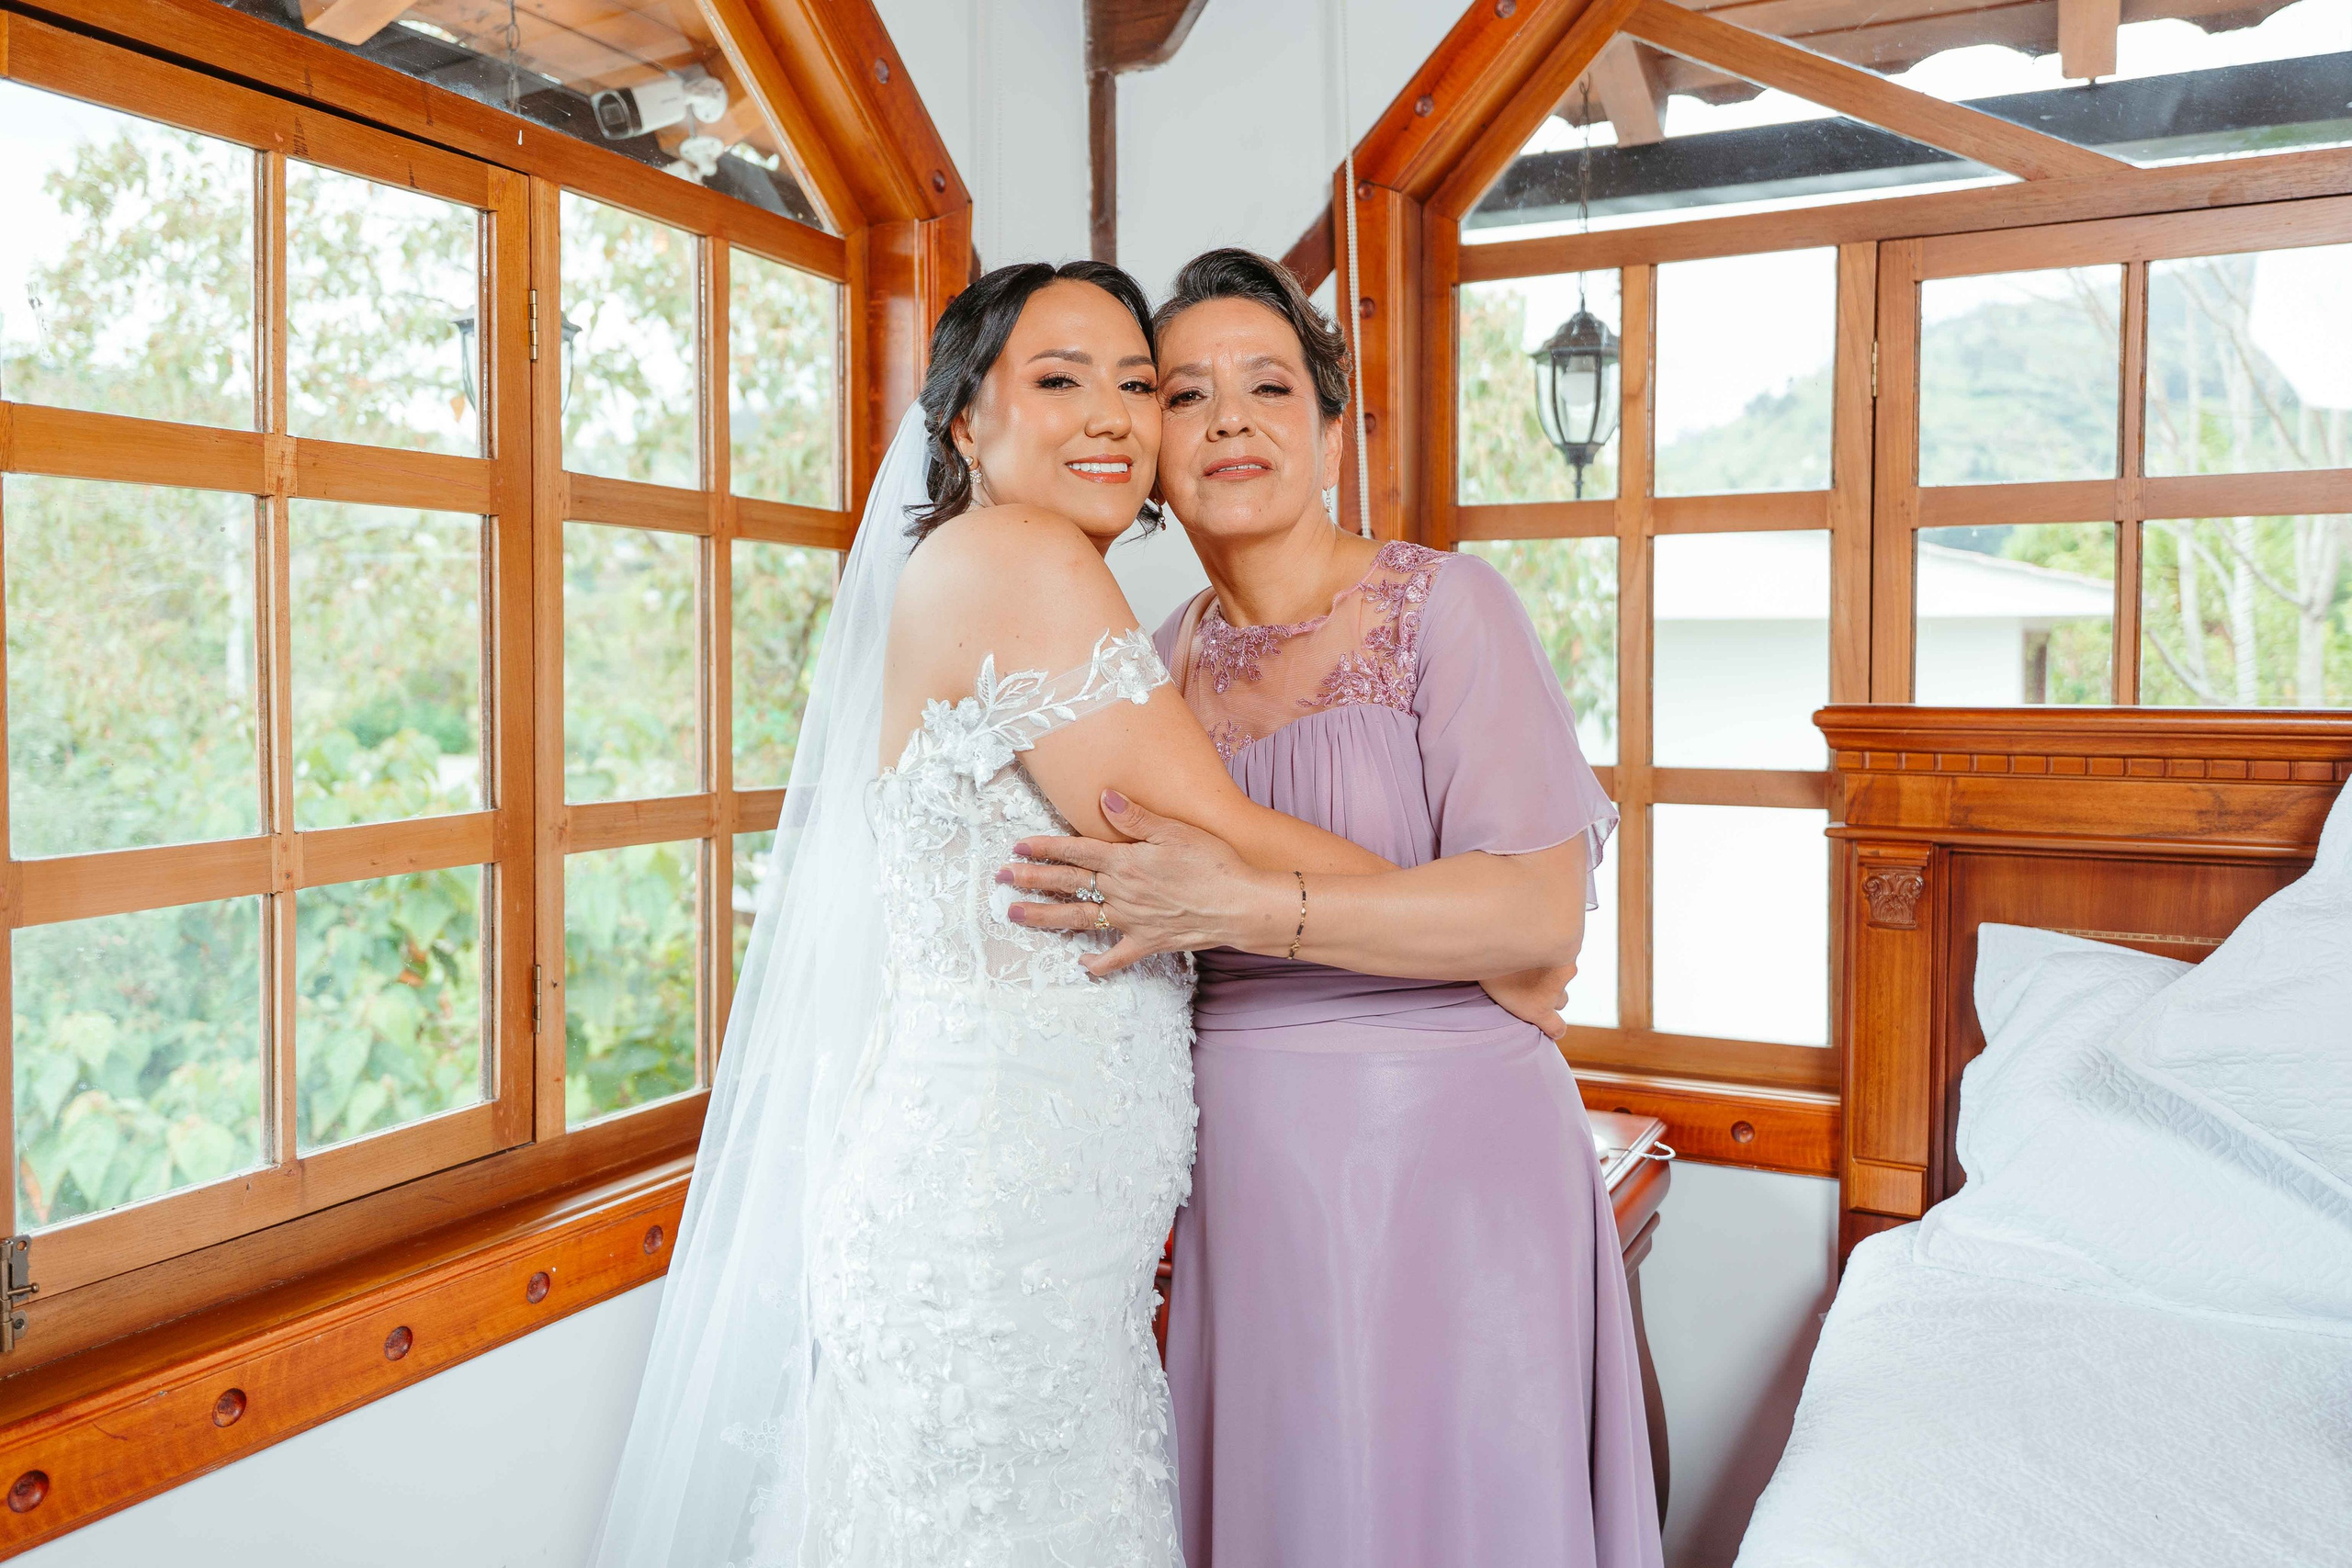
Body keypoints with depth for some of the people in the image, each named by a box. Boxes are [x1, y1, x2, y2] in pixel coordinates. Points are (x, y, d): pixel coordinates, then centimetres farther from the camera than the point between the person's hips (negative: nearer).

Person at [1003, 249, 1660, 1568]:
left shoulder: (1446, 606, -8)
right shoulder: (1171, 654, 8)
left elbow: (1543, 915, -18)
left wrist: (1245, 906, -24)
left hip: (1437, 1153, -4)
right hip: (1243, 1163, 5)